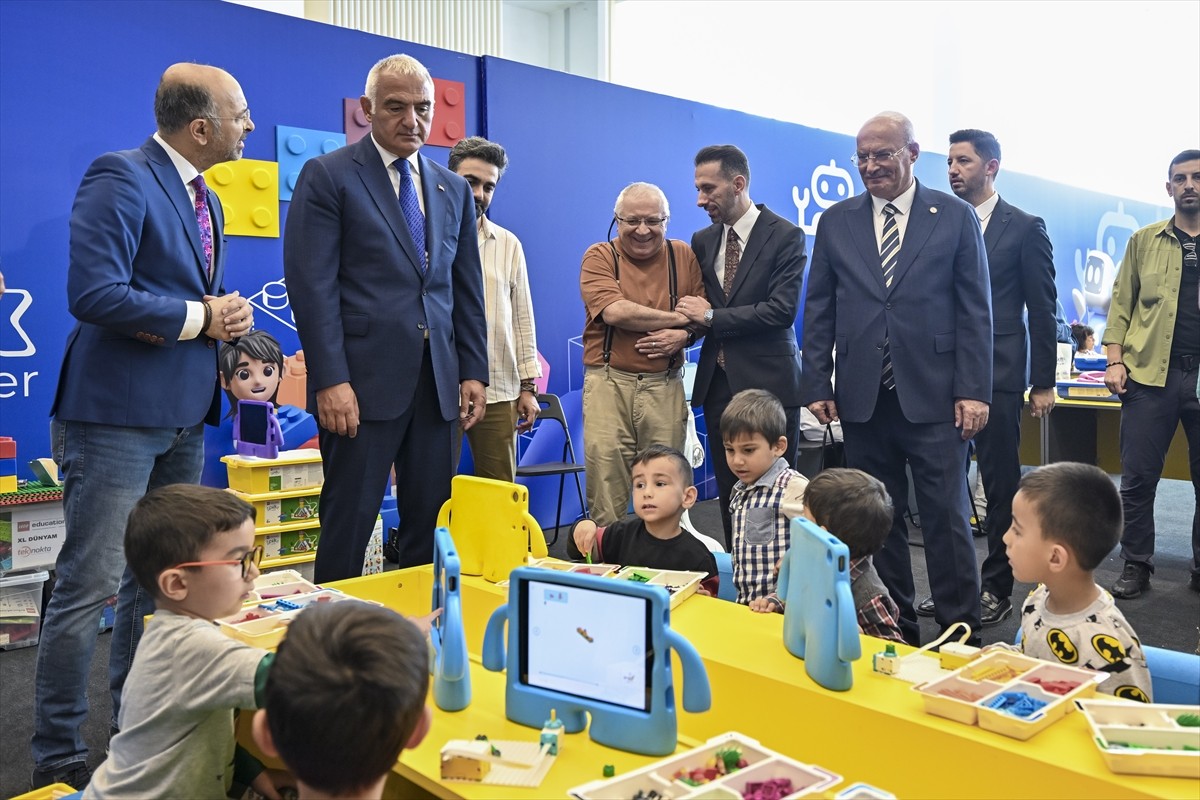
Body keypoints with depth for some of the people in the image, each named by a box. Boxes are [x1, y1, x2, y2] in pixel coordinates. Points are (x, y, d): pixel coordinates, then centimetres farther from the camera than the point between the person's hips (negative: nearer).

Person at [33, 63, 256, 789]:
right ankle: (58, 756, 13)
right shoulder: (120, 178, -13)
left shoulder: (205, 199, 15)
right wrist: (200, 318, -14)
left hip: (183, 414, 9)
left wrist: (226, 316, -1)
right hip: (118, 411, -9)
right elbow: (94, 293, -23)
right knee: (91, 585, -2)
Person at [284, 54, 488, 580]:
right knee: (349, 524, 2)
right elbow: (312, 285, -8)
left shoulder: (453, 189, 16)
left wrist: (474, 371, 7)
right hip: (363, 380, -5)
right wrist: (330, 380, -15)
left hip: (438, 383, 5)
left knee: (431, 527, 8)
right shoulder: (327, 176, 0)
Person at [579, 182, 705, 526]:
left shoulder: (684, 256, 11)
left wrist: (683, 335, -12)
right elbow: (615, 311, -14)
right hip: (609, 383, -2)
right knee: (605, 478, -4)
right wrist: (678, 317, -6)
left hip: (665, 385, 2)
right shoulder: (599, 257, 2)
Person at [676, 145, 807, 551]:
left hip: (768, 381, -5)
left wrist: (712, 316, -11)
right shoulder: (703, 240, 12)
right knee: (729, 493, 9)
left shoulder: (785, 235, -6)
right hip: (718, 381, 5)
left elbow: (782, 309, -16)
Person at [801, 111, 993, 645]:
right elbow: (818, 310, 9)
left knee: (947, 517, 1)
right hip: (863, 398, 2)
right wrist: (817, 386, 2)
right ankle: (895, 630, 22)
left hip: (933, 396, -2)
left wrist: (973, 390, -6)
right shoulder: (836, 222, 9)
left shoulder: (955, 217, 4)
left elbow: (975, 310, 1)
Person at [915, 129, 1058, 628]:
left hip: (998, 376, -3)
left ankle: (996, 587, 16)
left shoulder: (1025, 228, 0)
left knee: (1000, 484, 4)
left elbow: (1042, 310, -1)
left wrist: (1043, 383, -3)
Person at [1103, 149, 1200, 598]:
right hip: (1149, 374, 0)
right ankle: (1136, 566, 14)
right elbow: (1121, 304, 7)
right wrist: (1115, 359, -3)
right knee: (1138, 476, 1)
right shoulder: (1144, 241, 9)